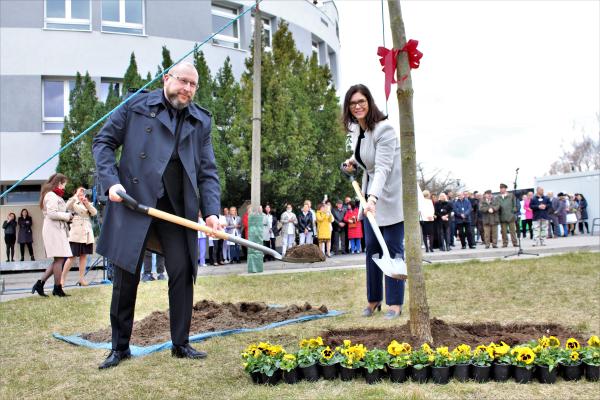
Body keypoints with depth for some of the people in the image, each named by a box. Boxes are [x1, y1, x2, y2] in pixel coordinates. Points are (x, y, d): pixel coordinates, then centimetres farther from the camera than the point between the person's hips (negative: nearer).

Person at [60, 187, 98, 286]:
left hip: (86, 233, 5)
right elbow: (67, 207, -17)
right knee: (72, 257, -10)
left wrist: (87, 203, -10)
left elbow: (95, 212, 2)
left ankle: (81, 279, 6)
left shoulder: (88, 204, 20)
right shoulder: (73, 203, 7)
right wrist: (76, 196, -19)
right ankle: (62, 278, -3)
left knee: (84, 256, 3)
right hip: (76, 233, -5)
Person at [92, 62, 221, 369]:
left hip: (178, 208, 3)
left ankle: (181, 344, 16)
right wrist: (111, 181, -9)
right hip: (134, 202, -2)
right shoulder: (136, 106, 4)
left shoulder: (201, 121, 12)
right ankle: (120, 346, 20)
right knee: (126, 275, 4)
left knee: (182, 272, 1)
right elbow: (103, 142, 6)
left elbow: (207, 172, 8)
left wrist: (211, 211, -5)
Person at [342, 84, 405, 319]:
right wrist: (353, 161, 4)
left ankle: (395, 303, 5)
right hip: (372, 194, 8)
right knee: (371, 247, 9)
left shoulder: (383, 129, -22)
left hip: (390, 194, -8)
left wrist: (373, 198, -43)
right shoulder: (355, 129, 3)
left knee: (393, 248, -4)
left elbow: (382, 168, -31)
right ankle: (373, 300, 19)